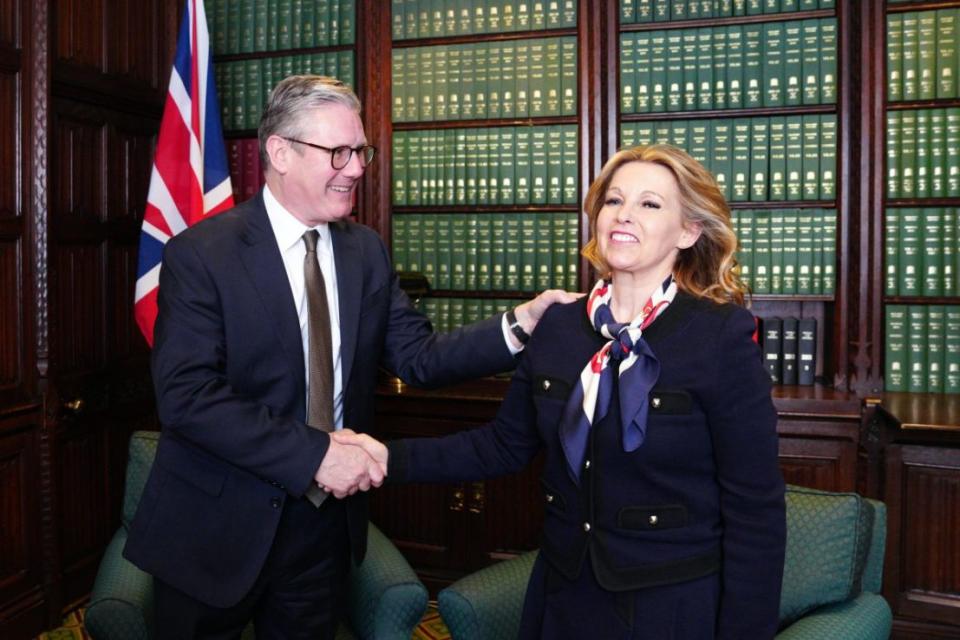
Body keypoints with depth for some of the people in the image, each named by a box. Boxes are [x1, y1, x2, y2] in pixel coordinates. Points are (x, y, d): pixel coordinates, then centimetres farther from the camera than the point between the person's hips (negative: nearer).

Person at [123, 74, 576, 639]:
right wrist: (314, 455, -26)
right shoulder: (201, 254, -14)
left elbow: (418, 356, -2)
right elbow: (186, 395, -21)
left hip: (327, 517, 4)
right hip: (220, 529, -4)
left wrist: (520, 324, -16)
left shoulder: (367, 250, 3)